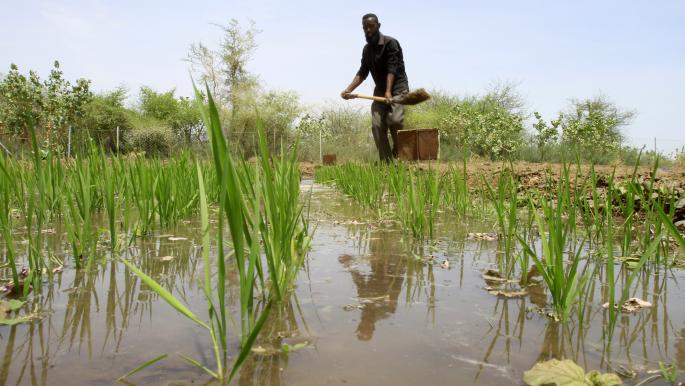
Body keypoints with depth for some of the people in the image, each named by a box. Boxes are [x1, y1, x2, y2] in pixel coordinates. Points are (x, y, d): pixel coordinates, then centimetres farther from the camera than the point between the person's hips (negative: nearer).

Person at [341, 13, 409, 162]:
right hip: (380, 90, 6)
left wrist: (388, 91, -34)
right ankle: (387, 162, -6)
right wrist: (349, 89, -7)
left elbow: (392, 68, -21)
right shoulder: (367, 49, 11)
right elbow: (363, 72, 7)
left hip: (397, 88, -6)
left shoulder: (390, 43, -10)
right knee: (377, 126, -8)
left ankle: (400, 156, -3)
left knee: (395, 120, -25)